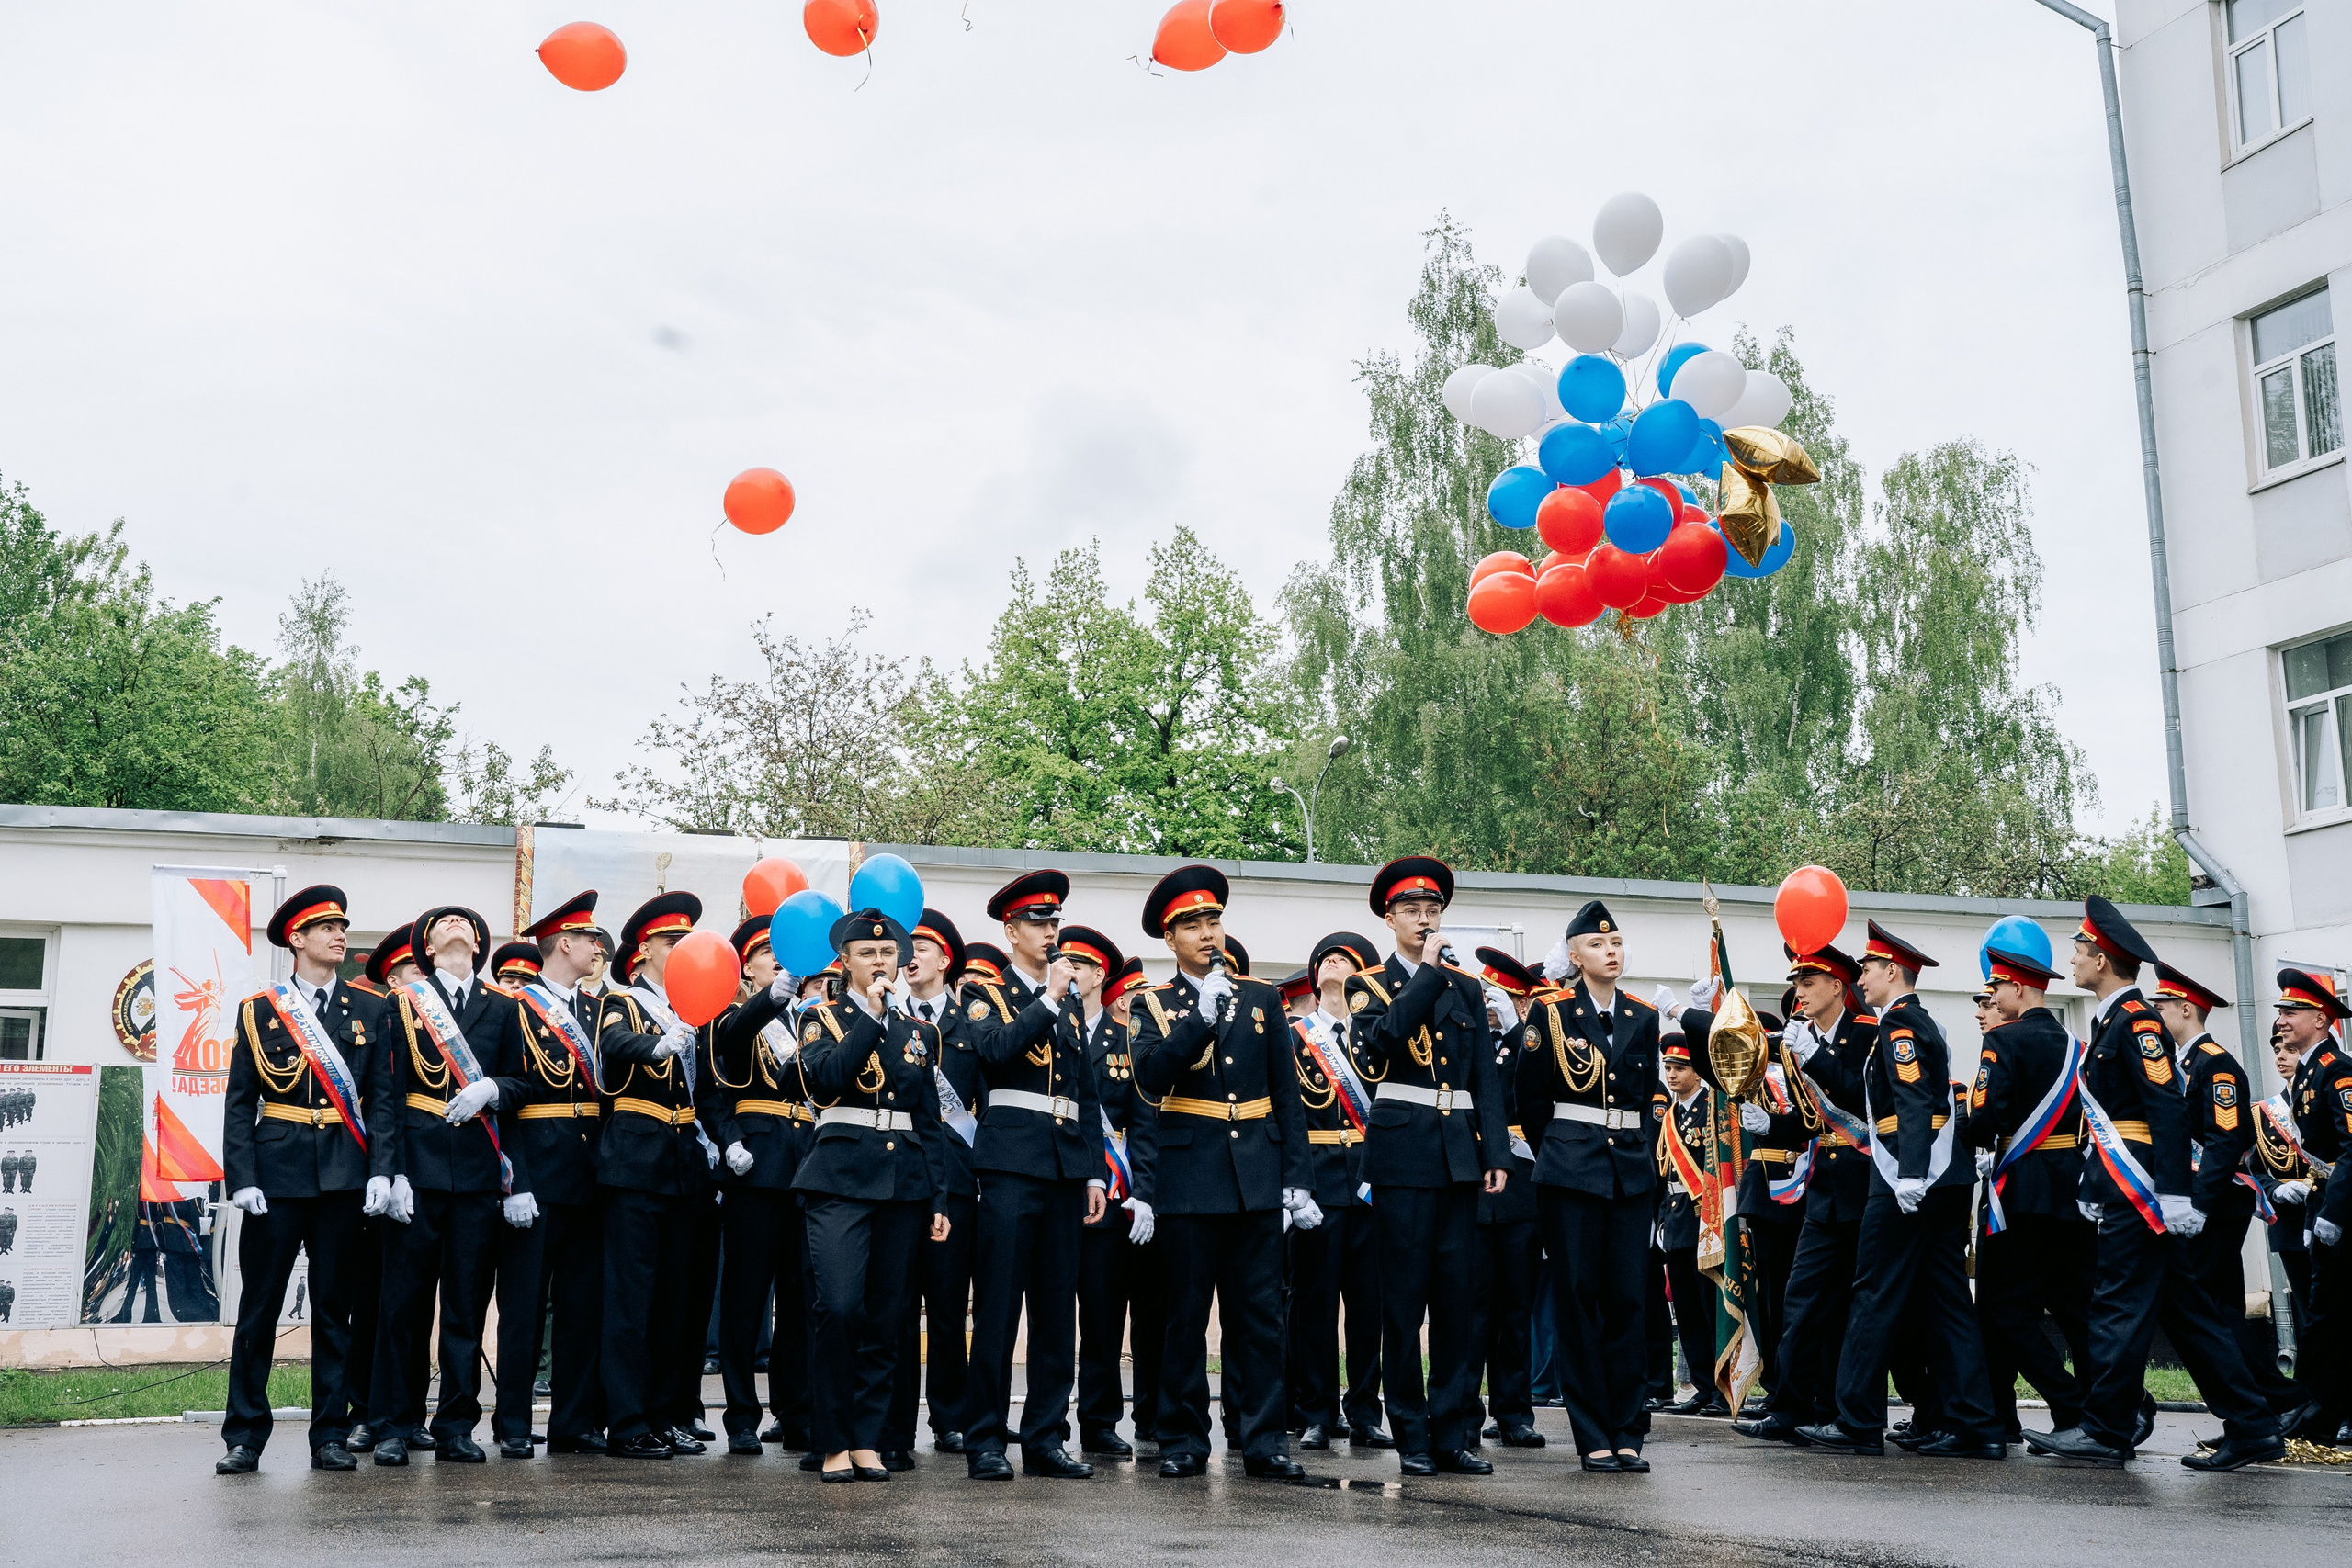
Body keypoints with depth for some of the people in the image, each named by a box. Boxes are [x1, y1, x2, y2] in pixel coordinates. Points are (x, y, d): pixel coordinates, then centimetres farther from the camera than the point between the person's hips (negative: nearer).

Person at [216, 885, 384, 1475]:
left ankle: (330, 1436, 11)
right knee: (259, 1305, 1)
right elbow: (239, 1103, 3)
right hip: (277, 1169, -1)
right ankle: (244, 1437, 9)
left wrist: (382, 1171, -5)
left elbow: (381, 1095, 6)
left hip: (345, 1175, 1)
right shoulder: (259, 1010, 6)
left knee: (336, 1305, 5)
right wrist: (242, 1178, -8)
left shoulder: (369, 1011, 10)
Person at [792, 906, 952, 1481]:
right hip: (841, 1177, -4)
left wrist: (938, 1201, 10)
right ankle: (833, 1443, -3)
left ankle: (866, 1439, 12)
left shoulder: (918, 1032, 16)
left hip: (904, 1183, 4)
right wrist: (871, 1013, -12)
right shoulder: (822, 1019, 7)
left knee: (885, 1317, 3)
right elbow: (829, 1077, -15)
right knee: (839, 1308, -16)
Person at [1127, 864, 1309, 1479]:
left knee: (1259, 1313, 3)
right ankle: (1184, 1441, 14)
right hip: (1187, 1181, -2)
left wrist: (1296, 1179, 5)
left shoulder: (1262, 999, 11)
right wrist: (1203, 1017, -22)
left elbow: (1287, 1095, 11)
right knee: (1186, 1314, 4)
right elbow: (1151, 1076, -13)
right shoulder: (1154, 1004, 6)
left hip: (1256, 1181, 2)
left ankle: (1263, 1439, 10)